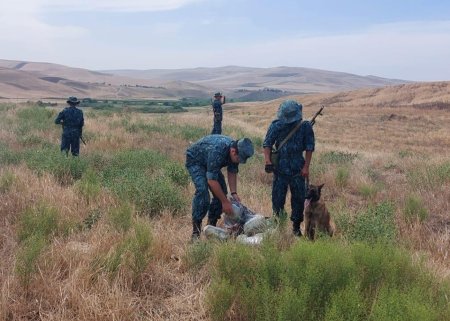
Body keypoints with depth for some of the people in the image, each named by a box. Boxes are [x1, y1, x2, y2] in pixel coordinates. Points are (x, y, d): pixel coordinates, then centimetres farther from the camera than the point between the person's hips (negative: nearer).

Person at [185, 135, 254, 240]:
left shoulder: (236, 150, -18)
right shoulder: (217, 151, -42)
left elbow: (232, 172, -4)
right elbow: (211, 180, -39)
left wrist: (234, 193, -16)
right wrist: (225, 202, -35)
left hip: (208, 162, 8)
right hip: (194, 159, -8)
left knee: (221, 191, -4)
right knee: (202, 190, -25)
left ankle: (211, 224, 7)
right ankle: (196, 230, -21)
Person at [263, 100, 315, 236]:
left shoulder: (305, 127, -4)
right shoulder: (276, 126, -4)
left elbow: (309, 148, -1)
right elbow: (267, 144, -3)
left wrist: (306, 167, -7)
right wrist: (268, 161, -17)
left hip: (297, 170, 0)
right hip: (280, 169, 0)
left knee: (299, 199, 6)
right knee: (277, 199, 4)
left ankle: (296, 226, 20)